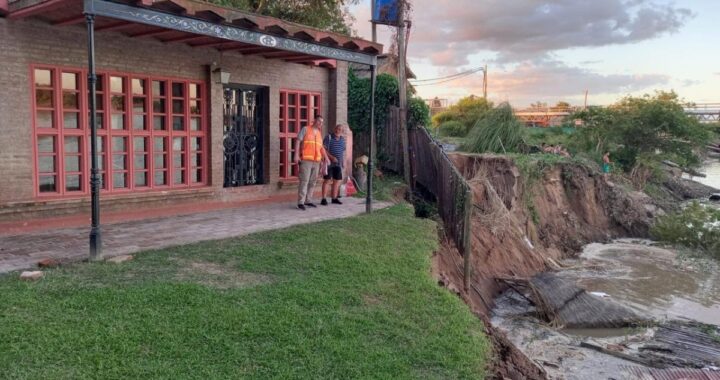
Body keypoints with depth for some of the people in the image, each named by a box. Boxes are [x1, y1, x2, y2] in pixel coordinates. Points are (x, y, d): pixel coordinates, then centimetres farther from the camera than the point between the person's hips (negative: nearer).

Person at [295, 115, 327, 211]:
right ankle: (301, 202, -10)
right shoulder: (305, 129, 2)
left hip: (316, 161, 6)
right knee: (304, 181, -10)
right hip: (305, 160, -6)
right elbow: (298, 141, -5)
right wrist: (296, 155, -15)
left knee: (312, 182, 7)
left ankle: (308, 200, 15)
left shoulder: (319, 133, 19)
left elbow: (321, 147, 21)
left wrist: (326, 157, 7)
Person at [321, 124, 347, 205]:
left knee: (337, 180, 7)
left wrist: (343, 161, 10)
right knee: (327, 180, -5)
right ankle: (324, 199, -3)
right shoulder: (329, 137, -7)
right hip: (329, 163, -6)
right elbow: (324, 149, -11)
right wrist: (332, 157, -21)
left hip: (338, 164, 6)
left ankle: (334, 198, 14)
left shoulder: (342, 139, 11)